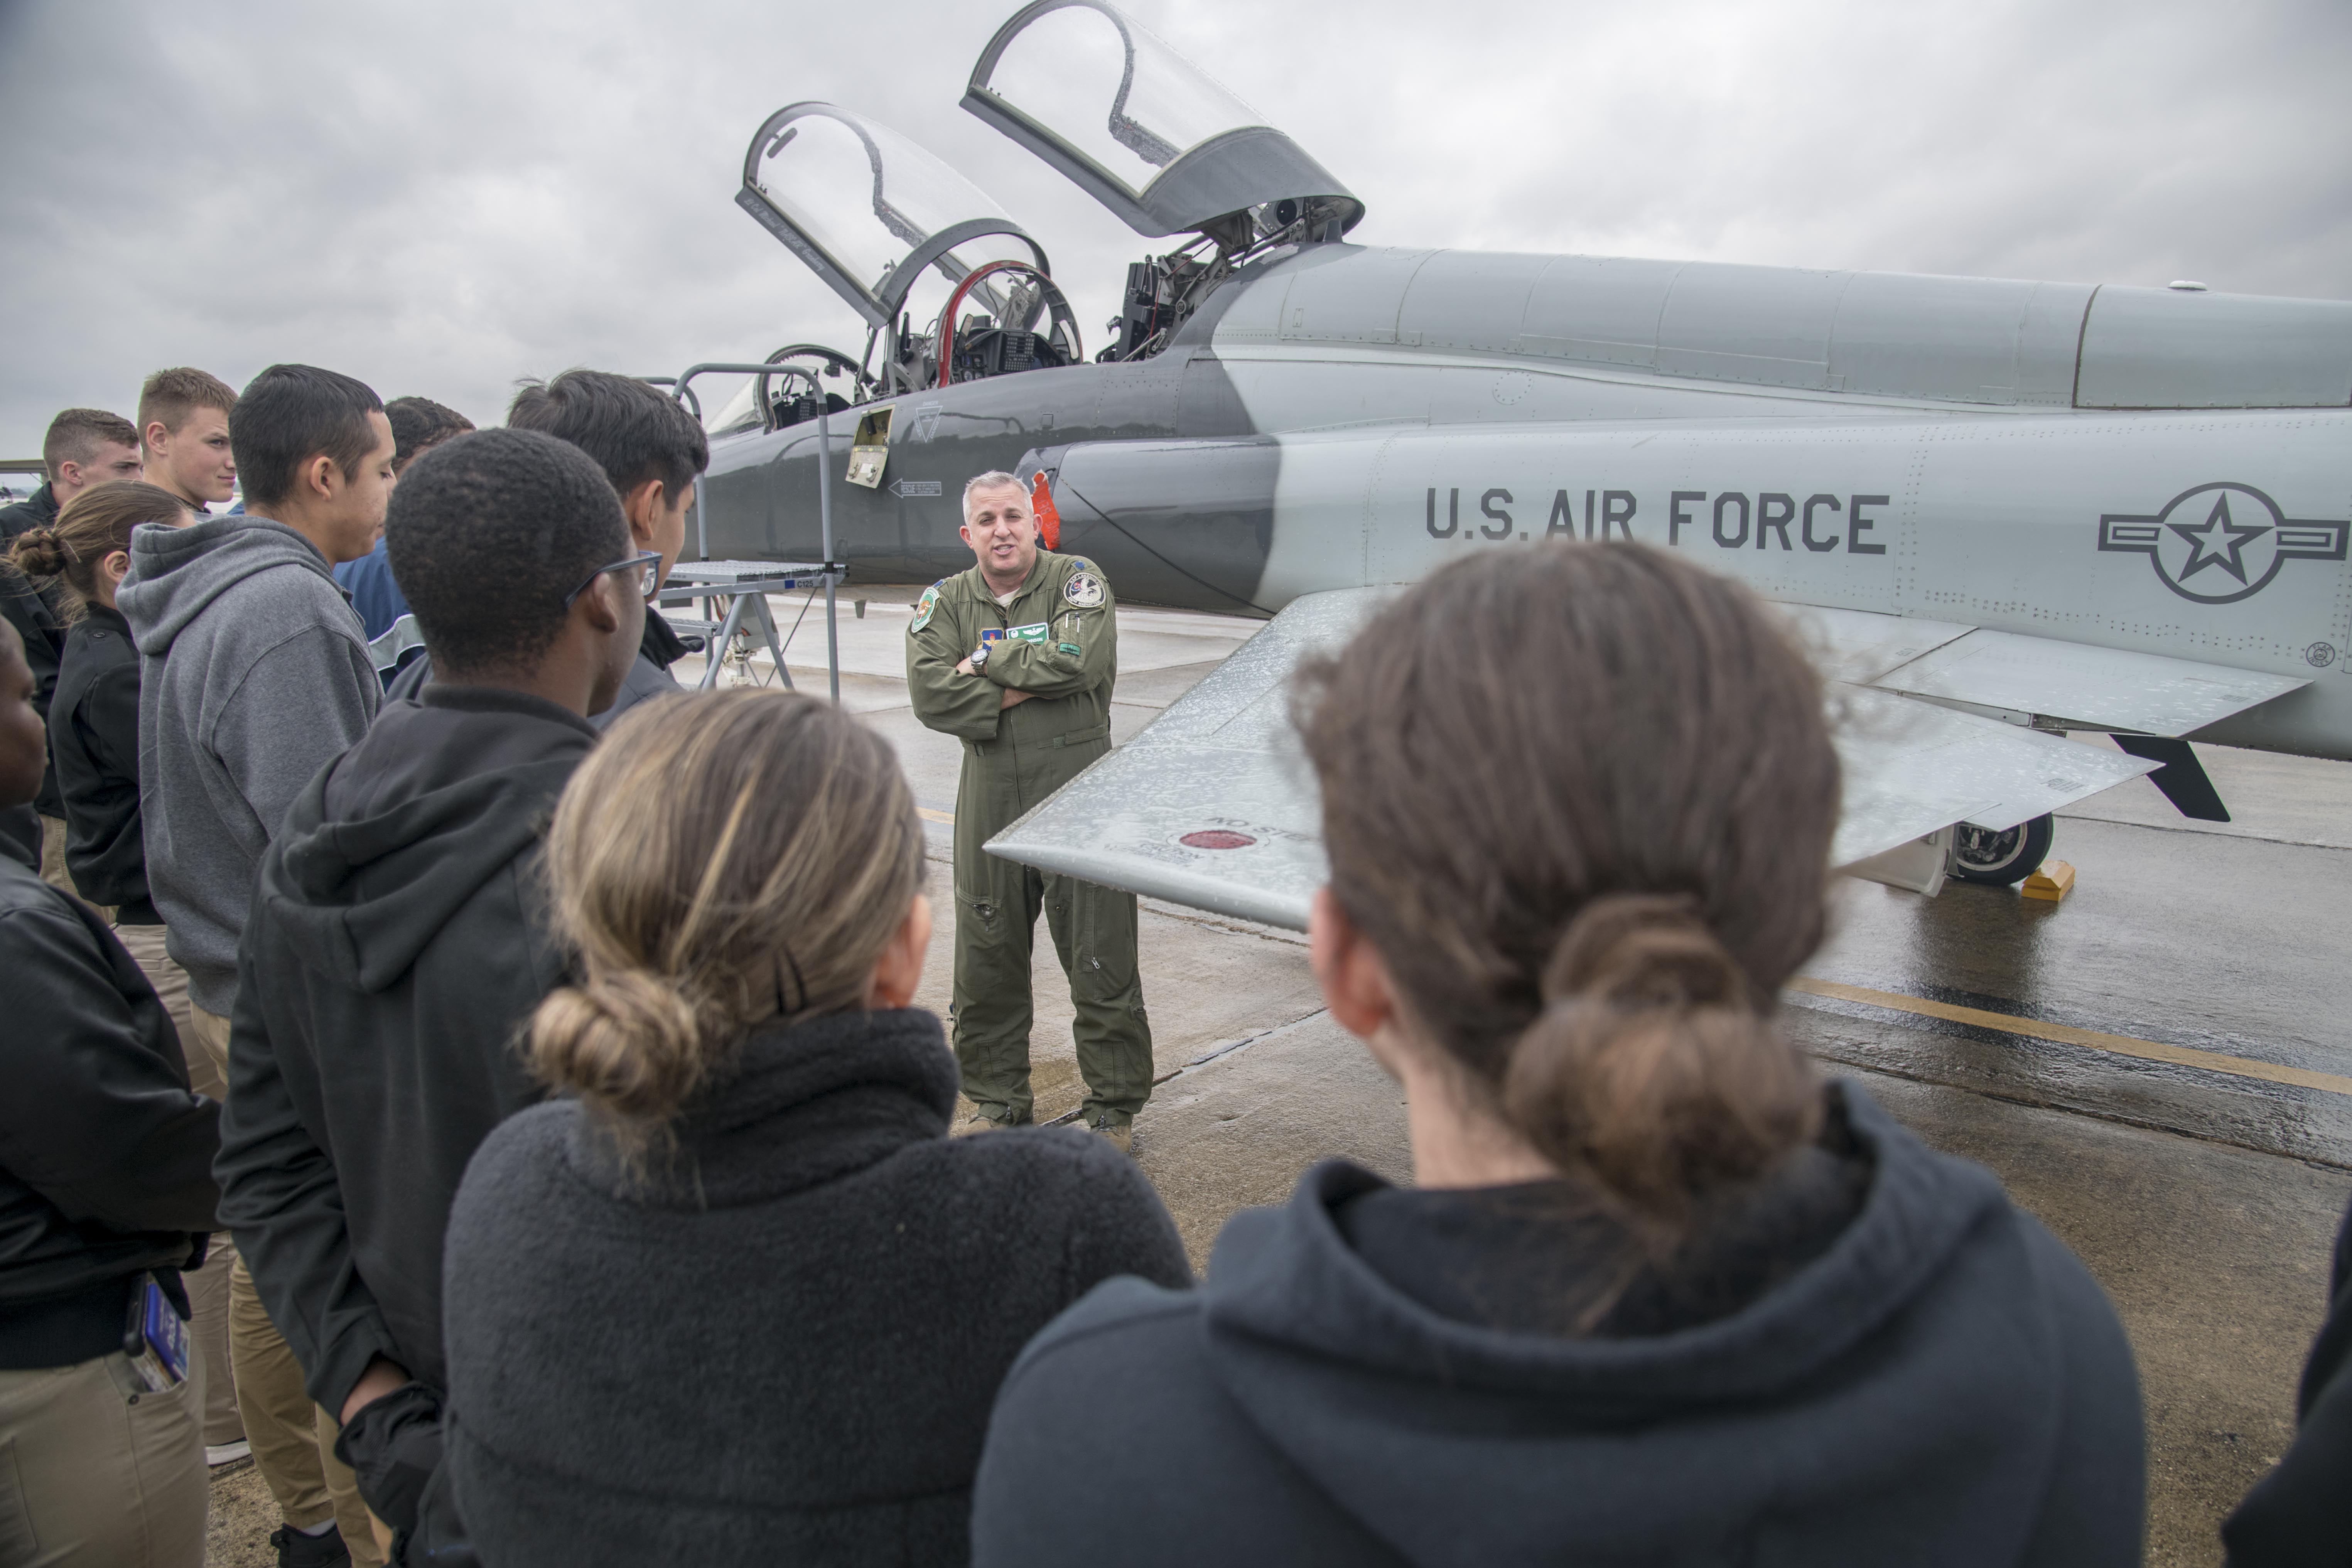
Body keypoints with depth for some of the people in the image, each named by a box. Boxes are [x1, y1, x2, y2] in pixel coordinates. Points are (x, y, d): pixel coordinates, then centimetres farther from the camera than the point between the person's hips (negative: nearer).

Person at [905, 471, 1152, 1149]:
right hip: (989, 798, 3)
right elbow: (930, 693, -7)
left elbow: (1080, 659, -17)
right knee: (987, 962, 10)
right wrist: (1028, 687, -11)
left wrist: (988, 662, -7)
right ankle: (998, 1102, 29)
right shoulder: (944, 602, 9)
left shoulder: (1077, 579, 2)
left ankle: (1115, 1106, 18)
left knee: (1102, 960, 2)